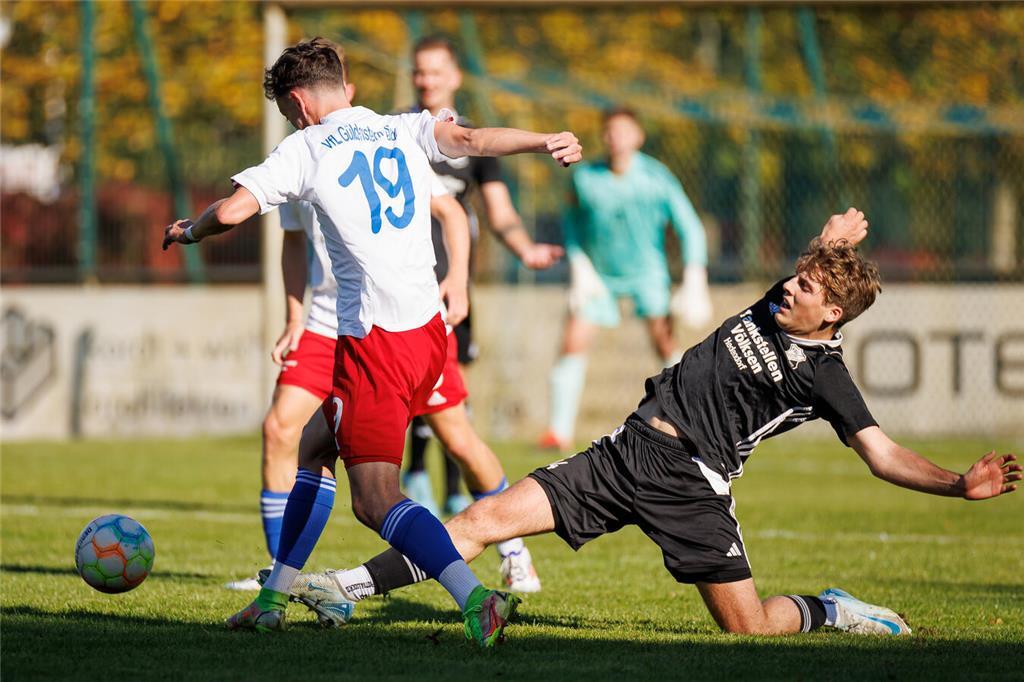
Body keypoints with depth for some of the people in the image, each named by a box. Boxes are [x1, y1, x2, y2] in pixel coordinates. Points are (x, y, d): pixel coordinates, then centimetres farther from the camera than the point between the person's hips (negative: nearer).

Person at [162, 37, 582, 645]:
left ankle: (477, 601, -30)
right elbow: (468, 139, -9)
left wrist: (187, 232, 13)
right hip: (430, 329, 7)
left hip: (375, 341, -7)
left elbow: (231, 212, -7)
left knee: (376, 499, -10)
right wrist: (545, 142, -15)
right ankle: (273, 600, 28)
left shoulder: (305, 149, 0)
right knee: (314, 446, 23)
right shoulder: (408, 132, 12)